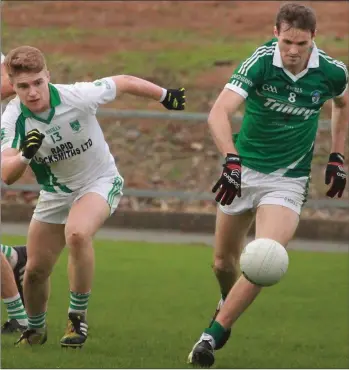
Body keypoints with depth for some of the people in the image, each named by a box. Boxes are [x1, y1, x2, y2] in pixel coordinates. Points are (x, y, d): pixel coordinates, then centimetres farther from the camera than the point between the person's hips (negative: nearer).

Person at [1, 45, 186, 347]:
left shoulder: (77, 96, -28)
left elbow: (124, 83, -11)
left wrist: (165, 95, 3)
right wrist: (25, 155, -48)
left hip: (100, 181, -4)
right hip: (56, 193, 4)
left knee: (77, 233, -35)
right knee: (35, 270, 5)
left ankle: (78, 317, -18)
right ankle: (35, 330, 37)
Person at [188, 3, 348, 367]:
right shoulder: (260, 63, -20)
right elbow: (219, 112, -33)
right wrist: (231, 160, -47)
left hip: (288, 179, 0)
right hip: (243, 171, 0)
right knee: (224, 262, 13)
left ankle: (211, 335, -10)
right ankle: (229, 301, 47)